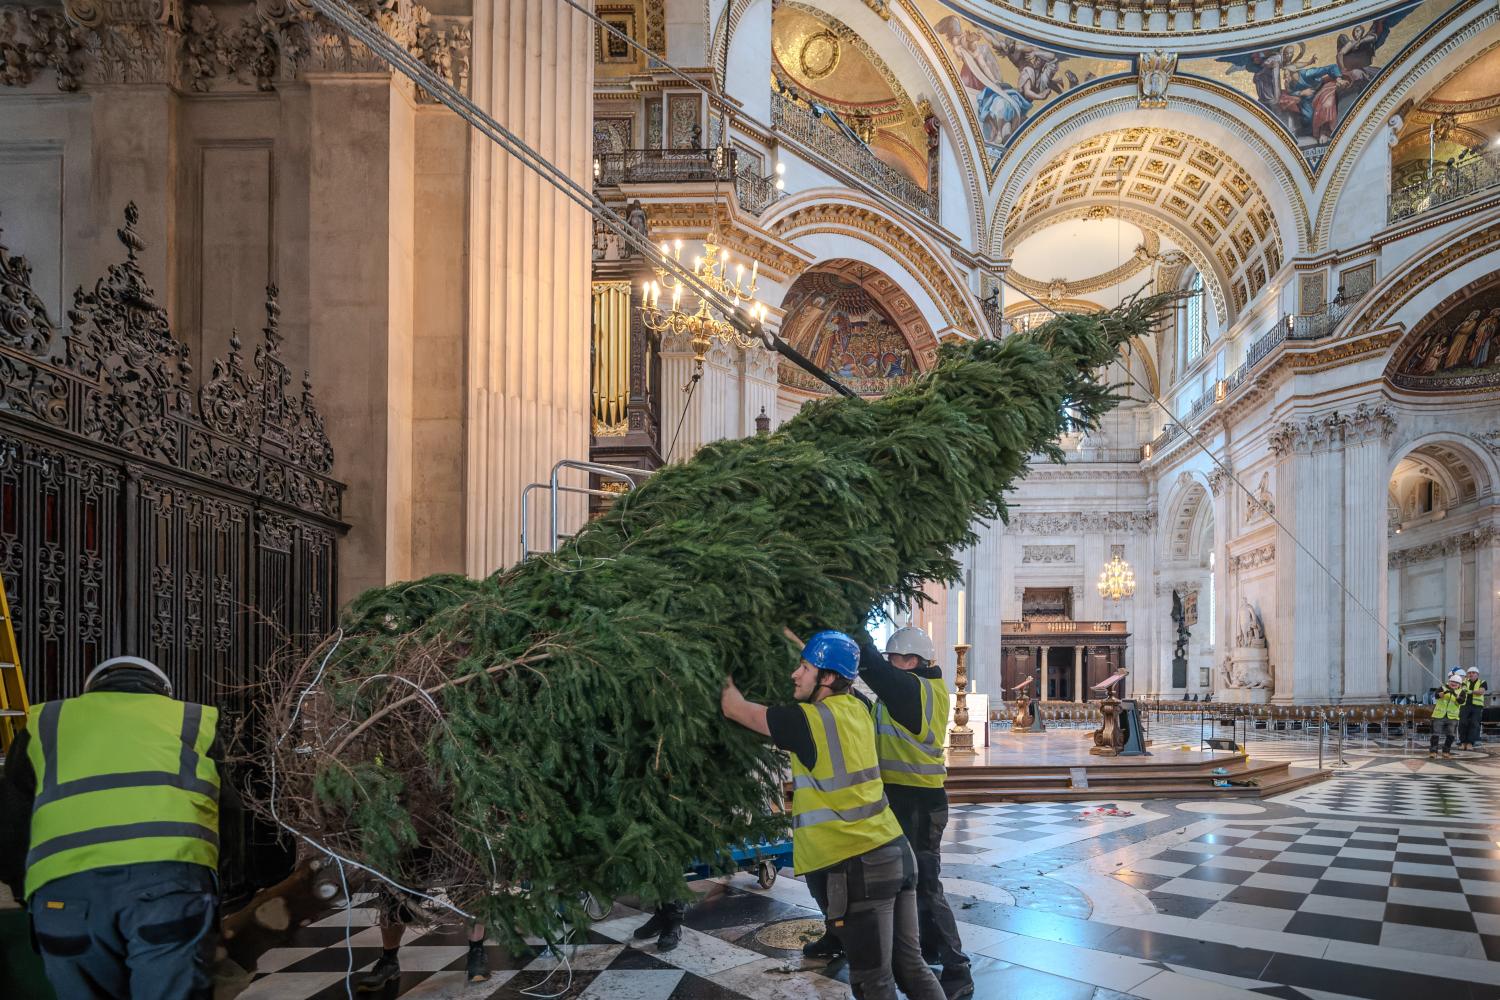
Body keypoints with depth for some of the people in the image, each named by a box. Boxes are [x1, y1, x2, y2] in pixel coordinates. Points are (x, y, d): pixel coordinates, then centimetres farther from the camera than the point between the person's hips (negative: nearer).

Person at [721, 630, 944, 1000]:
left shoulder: (807, 720, -13)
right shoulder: (857, 709, 7)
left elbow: (733, 708, -1)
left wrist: (726, 678, 17)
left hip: (858, 866, -8)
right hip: (896, 852, 8)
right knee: (910, 965, 13)